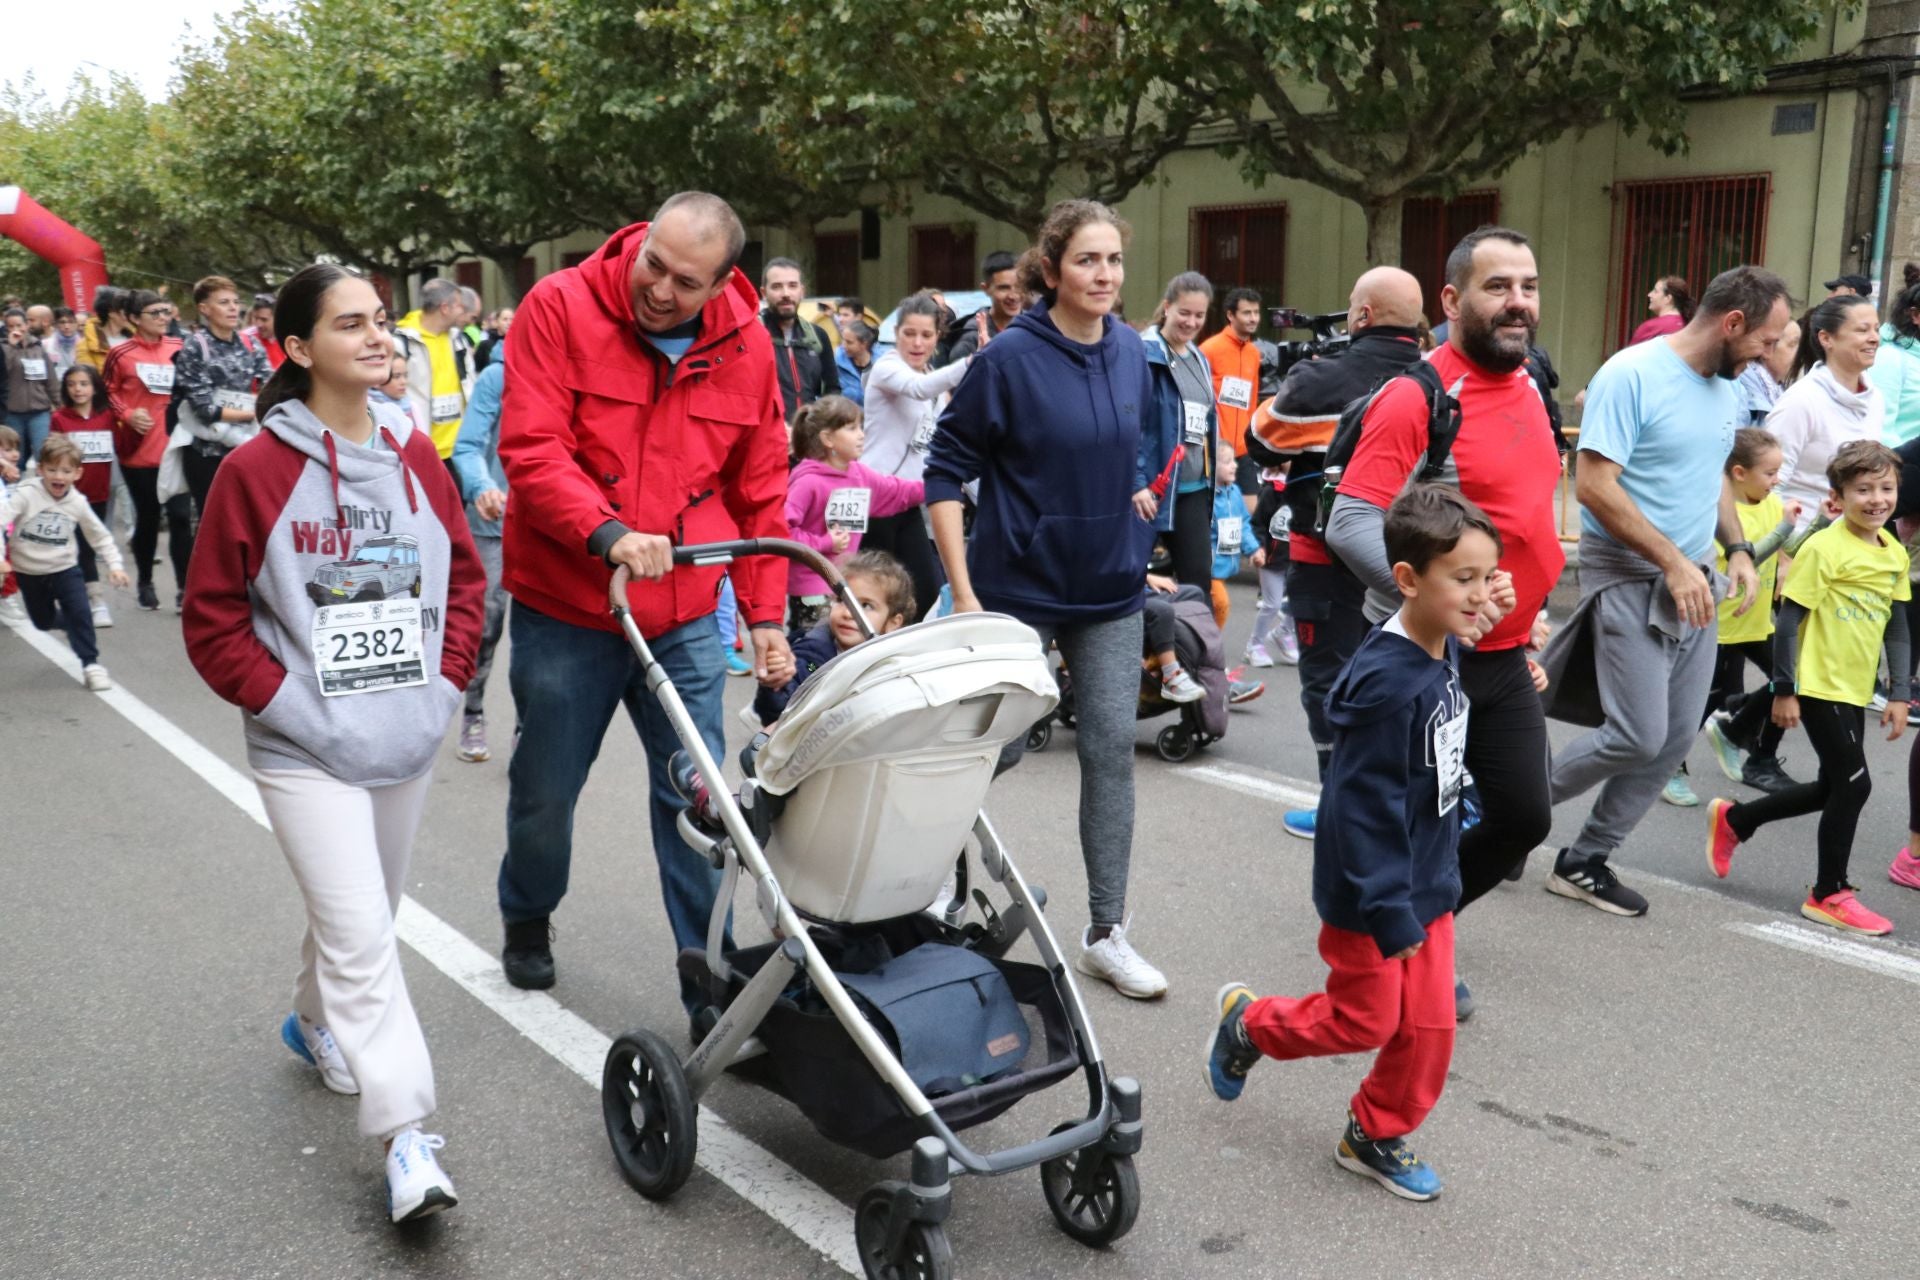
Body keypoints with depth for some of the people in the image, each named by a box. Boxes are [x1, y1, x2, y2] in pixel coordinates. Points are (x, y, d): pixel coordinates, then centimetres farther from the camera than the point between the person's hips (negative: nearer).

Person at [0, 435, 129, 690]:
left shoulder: (77, 503, -8)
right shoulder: (26, 495, -18)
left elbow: (99, 536, 3)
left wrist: (114, 564, -4)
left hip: (64, 568, 0)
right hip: (29, 571, 0)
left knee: (80, 613, -14)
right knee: (43, 622, 15)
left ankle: (91, 663, -1)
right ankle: (70, 623, 48)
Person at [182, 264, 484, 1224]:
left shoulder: (413, 454, 1)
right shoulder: (255, 471, -12)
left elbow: (463, 572, 11)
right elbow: (212, 621, -7)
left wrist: (445, 681, 2)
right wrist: (288, 704, -12)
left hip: (406, 743, 5)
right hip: (308, 752, -5)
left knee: (360, 917, 22)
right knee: (362, 939, -9)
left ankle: (316, 1022, 49)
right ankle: (406, 1140, -5)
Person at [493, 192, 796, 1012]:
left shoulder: (746, 344, 0)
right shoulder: (560, 307, -10)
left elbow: (761, 494, 6)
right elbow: (531, 447, -17)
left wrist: (765, 615, 4)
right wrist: (609, 532, -31)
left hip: (686, 616, 2)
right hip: (565, 609, -1)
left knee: (695, 797, 3)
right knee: (545, 792, 13)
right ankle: (527, 921, 42)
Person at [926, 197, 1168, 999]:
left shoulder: (1132, 353, 2)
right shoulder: (1008, 358, -14)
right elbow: (946, 472, -12)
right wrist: (964, 593, -16)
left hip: (1110, 588, 5)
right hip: (1019, 587, -4)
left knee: (1112, 749, 4)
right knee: (996, 747, 4)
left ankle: (1106, 934, 14)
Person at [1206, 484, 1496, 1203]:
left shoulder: (1444, 652, 0)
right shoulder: (1384, 682, -28)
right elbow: (1365, 810, -27)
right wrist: (1390, 914, -23)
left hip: (1427, 880, 8)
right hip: (1371, 895, -8)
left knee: (1429, 1025, 12)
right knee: (1366, 1020, 9)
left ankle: (1376, 1136, 32)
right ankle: (1247, 1022, 32)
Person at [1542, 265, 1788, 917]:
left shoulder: (1727, 390, 10)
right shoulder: (1631, 376, -15)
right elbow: (1594, 485, -20)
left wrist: (1737, 549, 7)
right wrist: (1673, 563, -19)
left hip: (1694, 586, 8)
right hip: (1630, 578, -8)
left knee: (1675, 741, 6)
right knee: (1639, 736, -11)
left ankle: (1585, 861, 19)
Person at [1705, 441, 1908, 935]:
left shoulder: (1896, 554, 6)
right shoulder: (1823, 549, -16)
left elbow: (1897, 628, 12)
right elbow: (1789, 620, -14)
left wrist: (1899, 695, 8)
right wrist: (1784, 690, -14)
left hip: (1854, 691, 8)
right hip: (1819, 688, -8)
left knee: (1833, 789, 15)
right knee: (1854, 784, -6)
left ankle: (1734, 819, 32)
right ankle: (1830, 894, 9)